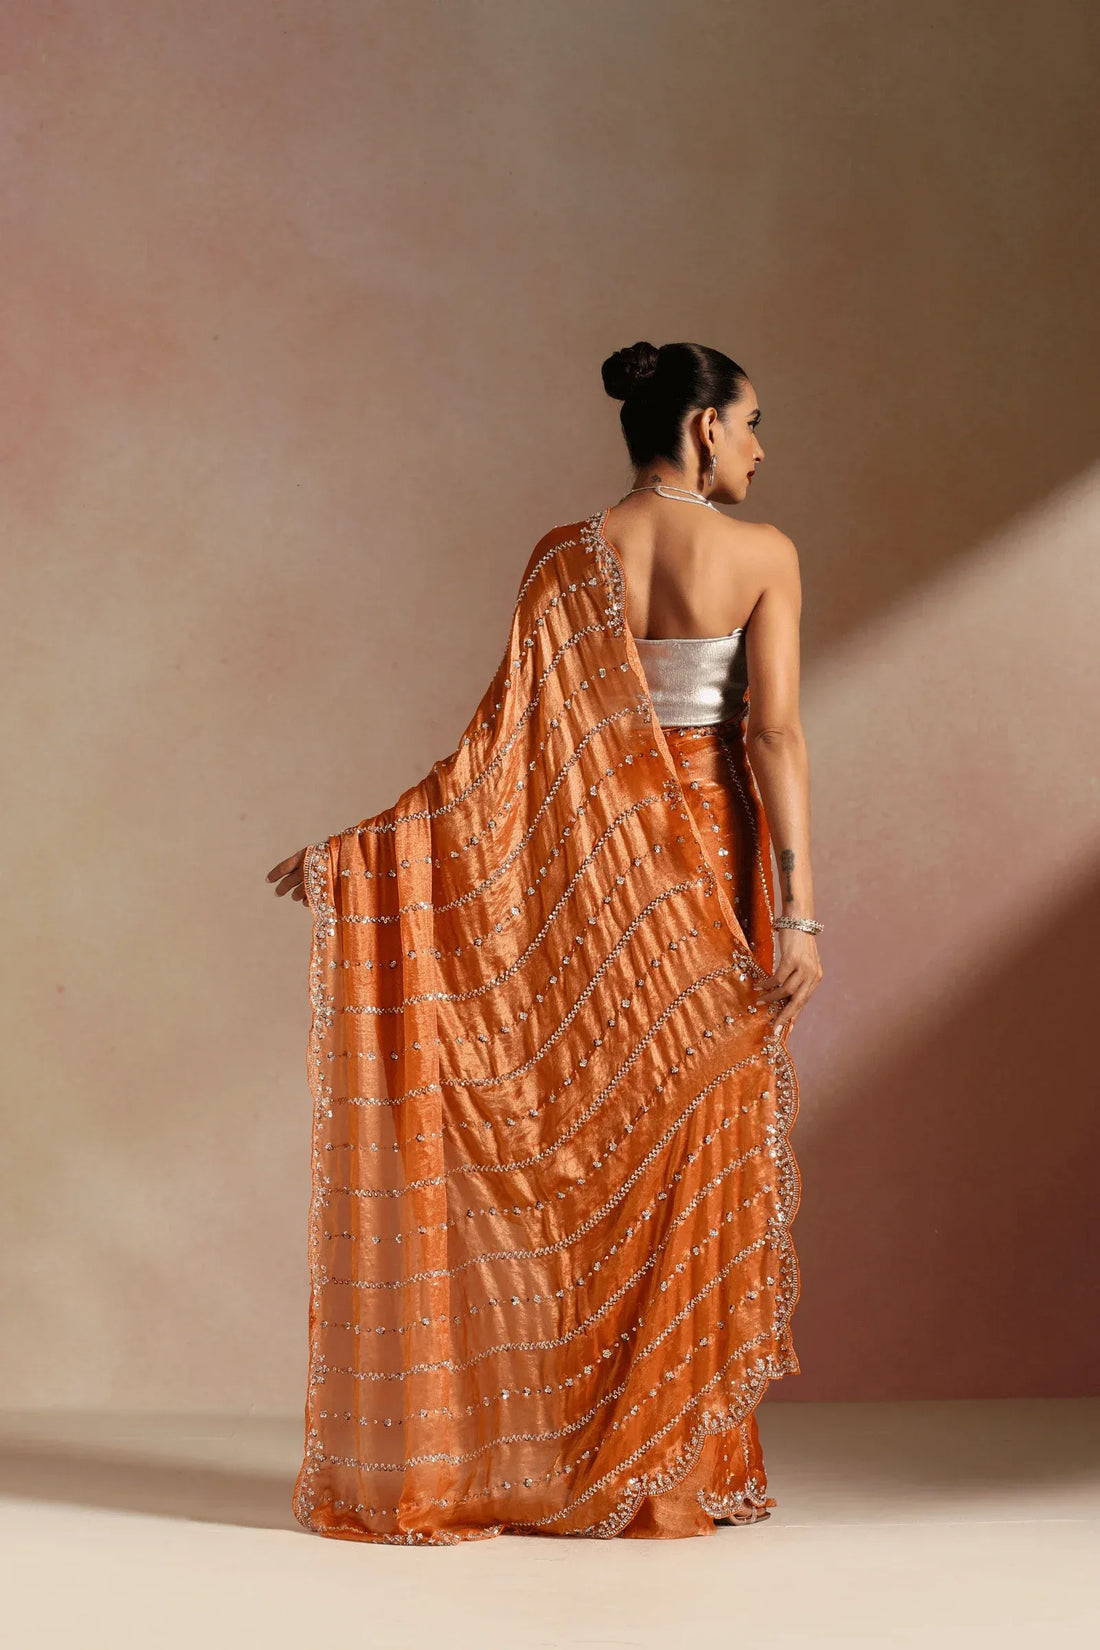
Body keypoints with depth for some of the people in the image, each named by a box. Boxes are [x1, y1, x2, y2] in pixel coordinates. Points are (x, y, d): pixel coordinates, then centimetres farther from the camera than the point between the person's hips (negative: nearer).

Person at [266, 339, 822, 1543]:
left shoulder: (568, 557, 0)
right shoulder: (763, 555, -6)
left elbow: (508, 733, -5)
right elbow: (774, 735, -13)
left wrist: (361, 848, -2)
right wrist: (798, 908, -13)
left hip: (591, 880, 2)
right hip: (710, 868, -2)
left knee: (592, 1149, 10)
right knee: (699, 1155, 5)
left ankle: (580, 1455, 15)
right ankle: (684, 1469, 9)